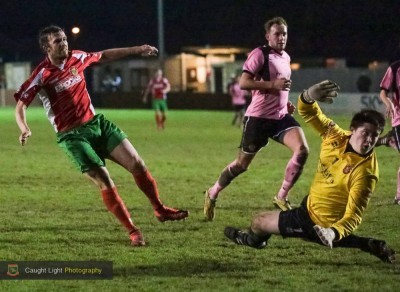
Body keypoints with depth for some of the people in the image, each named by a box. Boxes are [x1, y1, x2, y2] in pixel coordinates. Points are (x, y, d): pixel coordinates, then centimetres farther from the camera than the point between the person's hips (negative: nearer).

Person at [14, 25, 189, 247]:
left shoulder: (76, 58, 2)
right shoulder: (42, 75, -14)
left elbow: (104, 56, 21)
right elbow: (21, 105, -15)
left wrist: (137, 50, 23)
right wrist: (25, 129, -35)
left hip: (96, 123, 6)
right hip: (73, 136, -6)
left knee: (136, 163, -2)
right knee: (105, 182, -14)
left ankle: (160, 210, 17)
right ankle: (133, 232, -2)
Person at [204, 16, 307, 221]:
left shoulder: (286, 58, 14)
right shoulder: (260, 54, -11)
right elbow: (243, 83, -20)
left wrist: (286, 102, 15)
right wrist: (273, 84, -26)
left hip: (281, 116, 6)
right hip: (259, 117, -6)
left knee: (302, 150, -17)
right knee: (242, 164, 3)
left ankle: (281, 198, -5)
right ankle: (212, 195, 26)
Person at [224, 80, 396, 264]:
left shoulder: (365, 172, -32)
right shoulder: (336, 138, -13)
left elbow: (353, 216, -31)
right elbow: (306, 111, -9)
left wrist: (334, 232, -51)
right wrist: (309, 96, -34)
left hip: (317, 222, -7)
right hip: (310, 204, 7)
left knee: (259, 222, 7)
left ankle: (253, 239, 48)